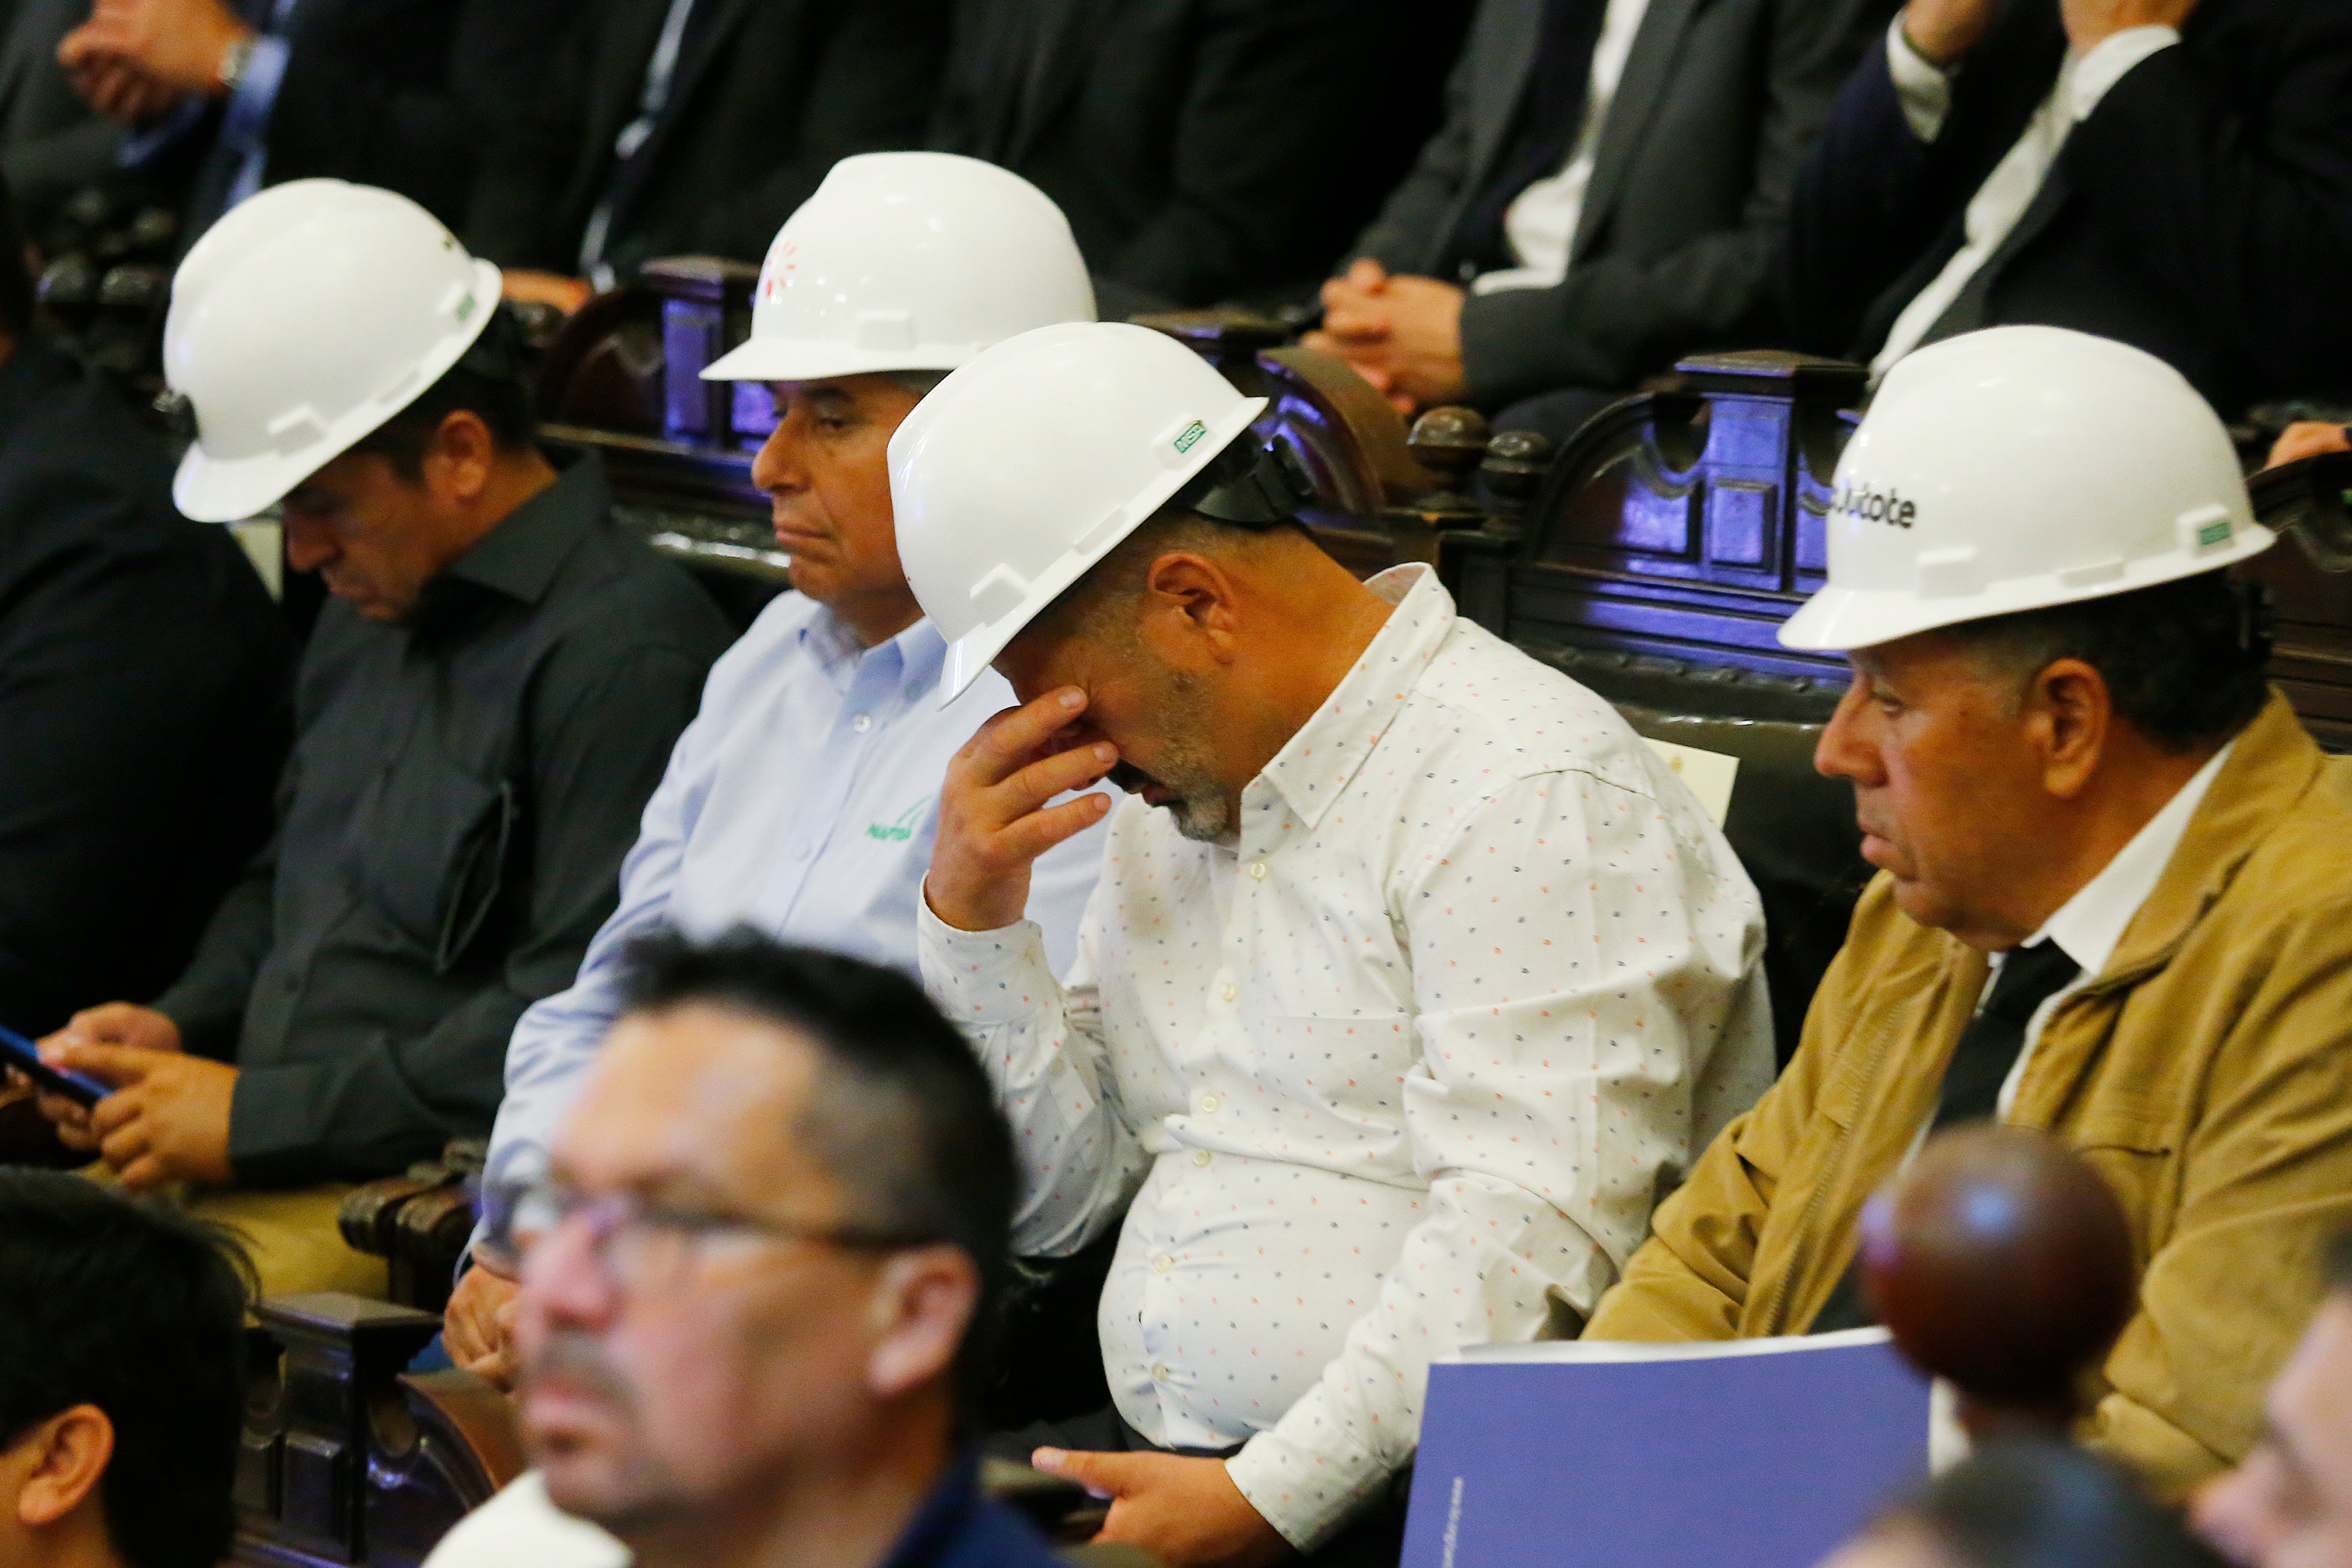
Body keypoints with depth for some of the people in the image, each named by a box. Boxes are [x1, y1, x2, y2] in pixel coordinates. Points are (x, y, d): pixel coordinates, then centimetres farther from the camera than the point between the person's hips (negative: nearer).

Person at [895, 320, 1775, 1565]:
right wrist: (969, 914, 7)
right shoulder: (1175, 800, 19)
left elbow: (1525, 1242, -19)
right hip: (1155, 1458, 8)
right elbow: (1059, 1201, 20)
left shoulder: (1535, 801, -10)